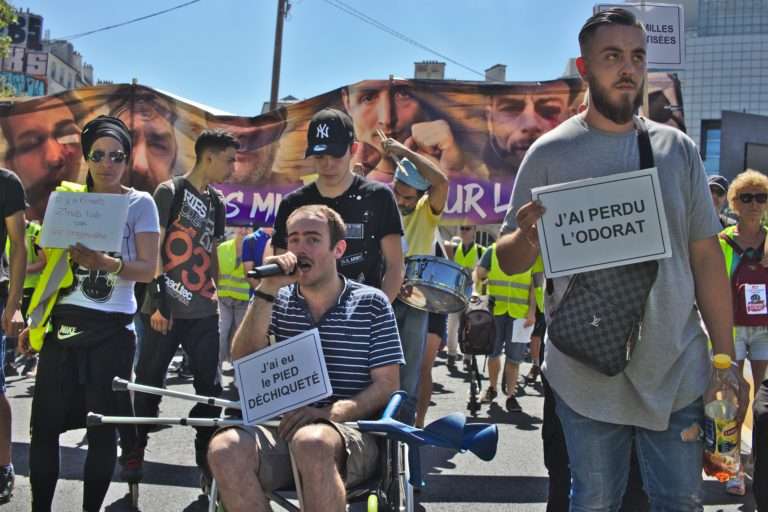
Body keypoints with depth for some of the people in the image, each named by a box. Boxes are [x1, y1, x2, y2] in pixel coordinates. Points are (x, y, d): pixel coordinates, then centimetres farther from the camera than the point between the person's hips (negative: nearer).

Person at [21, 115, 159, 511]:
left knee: (102, 428, 2)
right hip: (62, 325, 3)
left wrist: (104, 262, -26)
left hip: (110, 330, -3)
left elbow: (148, 270, -9)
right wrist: (34, 322, 13)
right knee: (44, 424, 2)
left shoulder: (139, 203, -1)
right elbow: (53, 264, 15)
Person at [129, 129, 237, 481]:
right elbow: (153, 247, -9)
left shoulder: (217, 202, 14)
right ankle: (135, 449, 19)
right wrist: (158, 297, -15)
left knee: (210, 386, 6)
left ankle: (207, 456, 16)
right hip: (166, 306, -5)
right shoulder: (170, 191, -4)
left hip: (204, 310, 6)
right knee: (148, 382, 3)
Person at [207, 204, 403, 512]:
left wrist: (330, 413, -17)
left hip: (351, 433, -3)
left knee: (311, 442, -39)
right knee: (225, 448, -29)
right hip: (287, 431, 3)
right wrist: (267, 290, -10)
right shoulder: (279, 301, 13)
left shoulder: (371, 304, 5)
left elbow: (387, 385, 0)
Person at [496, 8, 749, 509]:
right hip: (587, 376, -2)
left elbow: (706, 255, 7)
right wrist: (526, 236, -24)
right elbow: (510, 262, -1)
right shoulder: (549, 153, -3)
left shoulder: (678, 149, 4)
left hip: (678, 373, 2)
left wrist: (727, 358, 4)